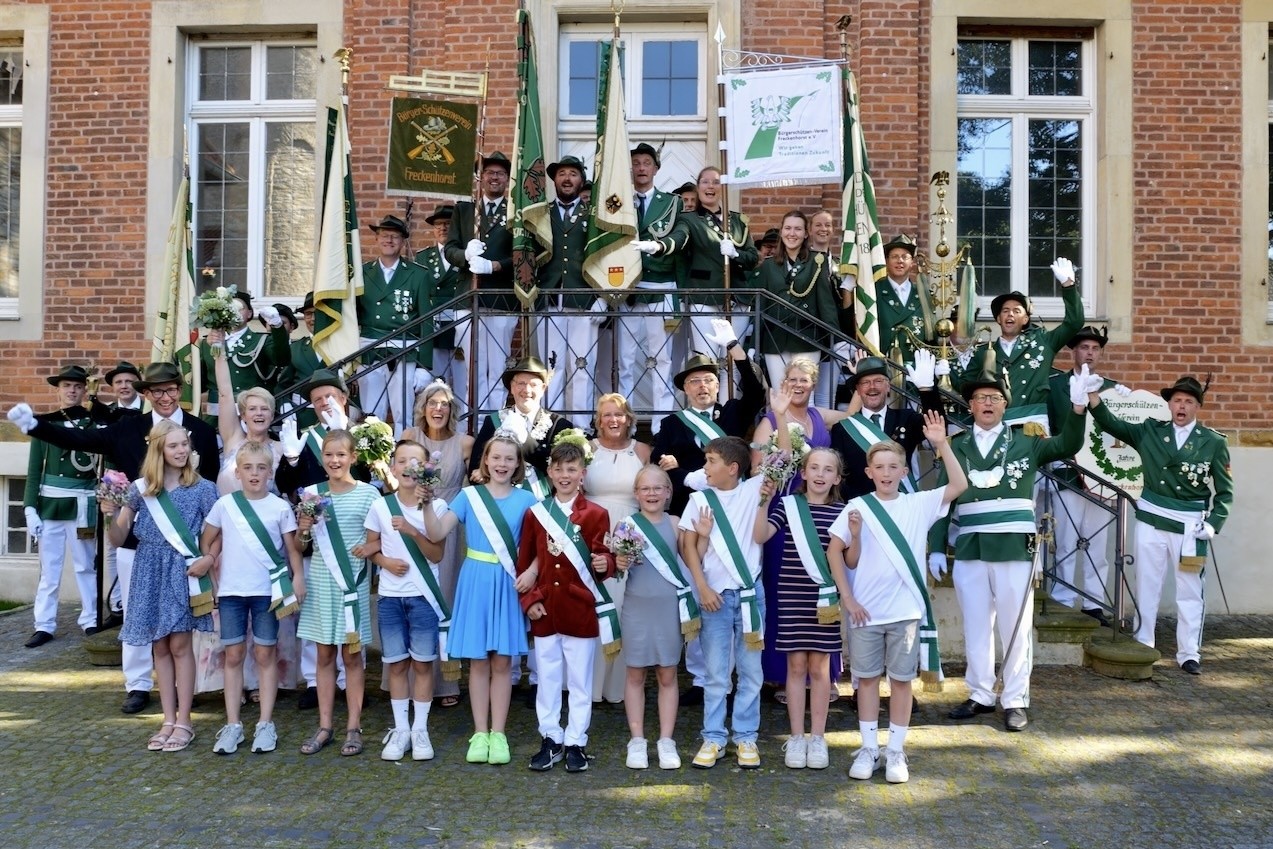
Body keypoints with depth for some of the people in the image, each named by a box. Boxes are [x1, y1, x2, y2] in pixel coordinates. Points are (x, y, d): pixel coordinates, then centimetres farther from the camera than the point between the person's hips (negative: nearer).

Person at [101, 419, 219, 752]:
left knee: (179, 644, -4)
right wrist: (111, 515, -13)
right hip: (150, 572, 3)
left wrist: (209, 558, -16)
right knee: (160, 647, 7)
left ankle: (183, 722, 4)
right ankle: (168, 721, 15)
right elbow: (119, 538, 6)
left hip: (183, 571, -3)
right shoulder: (140, 488, 5)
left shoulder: (202, 488, -1)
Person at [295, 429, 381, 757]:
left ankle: (353, 727, 11)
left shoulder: (368, 493, -3)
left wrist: (372, 547, -18)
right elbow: (300, 545, 10)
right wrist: (303, 531, -10)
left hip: (353, 582, -2)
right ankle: (324, 726, 16)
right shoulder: (311, 493, 4)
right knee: (324, 654, 9)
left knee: (352, 654, 5)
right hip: (320, 581, 2)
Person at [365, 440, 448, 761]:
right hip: (389, 596, 2)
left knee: (422, 663, 5)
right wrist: (386, 561, -11)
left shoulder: (436, 506, -5)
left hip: (423, 596, -2)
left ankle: (420, 730, 14)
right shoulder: (380, 506, 0)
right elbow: (371, 547, 9)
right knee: (396, 663, 9)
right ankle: (400, 729, 18)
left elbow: (436, 555, -8)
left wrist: (413, 531, -22)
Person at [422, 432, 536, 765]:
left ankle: (497, 733, 14)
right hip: (476, 582, 0)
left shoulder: (526, 500, 2)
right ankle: (479, 733, 16)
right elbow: (437, 534, -6)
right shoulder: (468, 495, 1)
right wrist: (427, 504, -21)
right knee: (478, 661, 6)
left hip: (508, 585, 0)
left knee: (503, 661, 5)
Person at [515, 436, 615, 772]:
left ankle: (575, 743, 18)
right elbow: (524, 563, 7)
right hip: (545, 611, 2)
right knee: (547, 679, 12)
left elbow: (604, 559, -2)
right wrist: (529, 600, -3)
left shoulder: (596, 514, -4)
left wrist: (605, 564, -25)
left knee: (580, 680, 7)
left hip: (581, 610, -2)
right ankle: (550, 740, 23)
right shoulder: (535, 514, 4)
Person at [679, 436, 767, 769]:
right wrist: (703, 588, -7)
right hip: (716, 595, 0)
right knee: (716, 673, 6)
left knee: (751, 671, 8)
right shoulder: (699, 500, 2)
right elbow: (688, 547, 1)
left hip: (751, 593, 0)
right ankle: (713, 738, 15)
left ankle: (746, 737, 18)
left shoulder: (752, 490, 0)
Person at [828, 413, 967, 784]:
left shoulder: (919, 504, 1)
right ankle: (868, 749, 20)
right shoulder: (857, 507, -2)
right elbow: (838, 555, 0)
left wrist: (942, 444, -15)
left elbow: (960, 485, -9)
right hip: (866, 610, 0)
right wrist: (847, 597, -12)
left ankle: (896, 752, 17)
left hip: (907, 610, 0)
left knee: (901, 679, 7)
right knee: (867, 678, 9)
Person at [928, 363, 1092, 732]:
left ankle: (1015, 700, 13)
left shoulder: (1024, 442, 6)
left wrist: (1078, 405, -23)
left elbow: (1067, 445, -8)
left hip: (1014, 545, -2)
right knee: (975, 625, 10)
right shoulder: (957, 446, 9)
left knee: (1015, 626, 3)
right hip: (969, 547, 2)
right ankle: (981, 695, 21)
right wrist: (936, 547, 0)